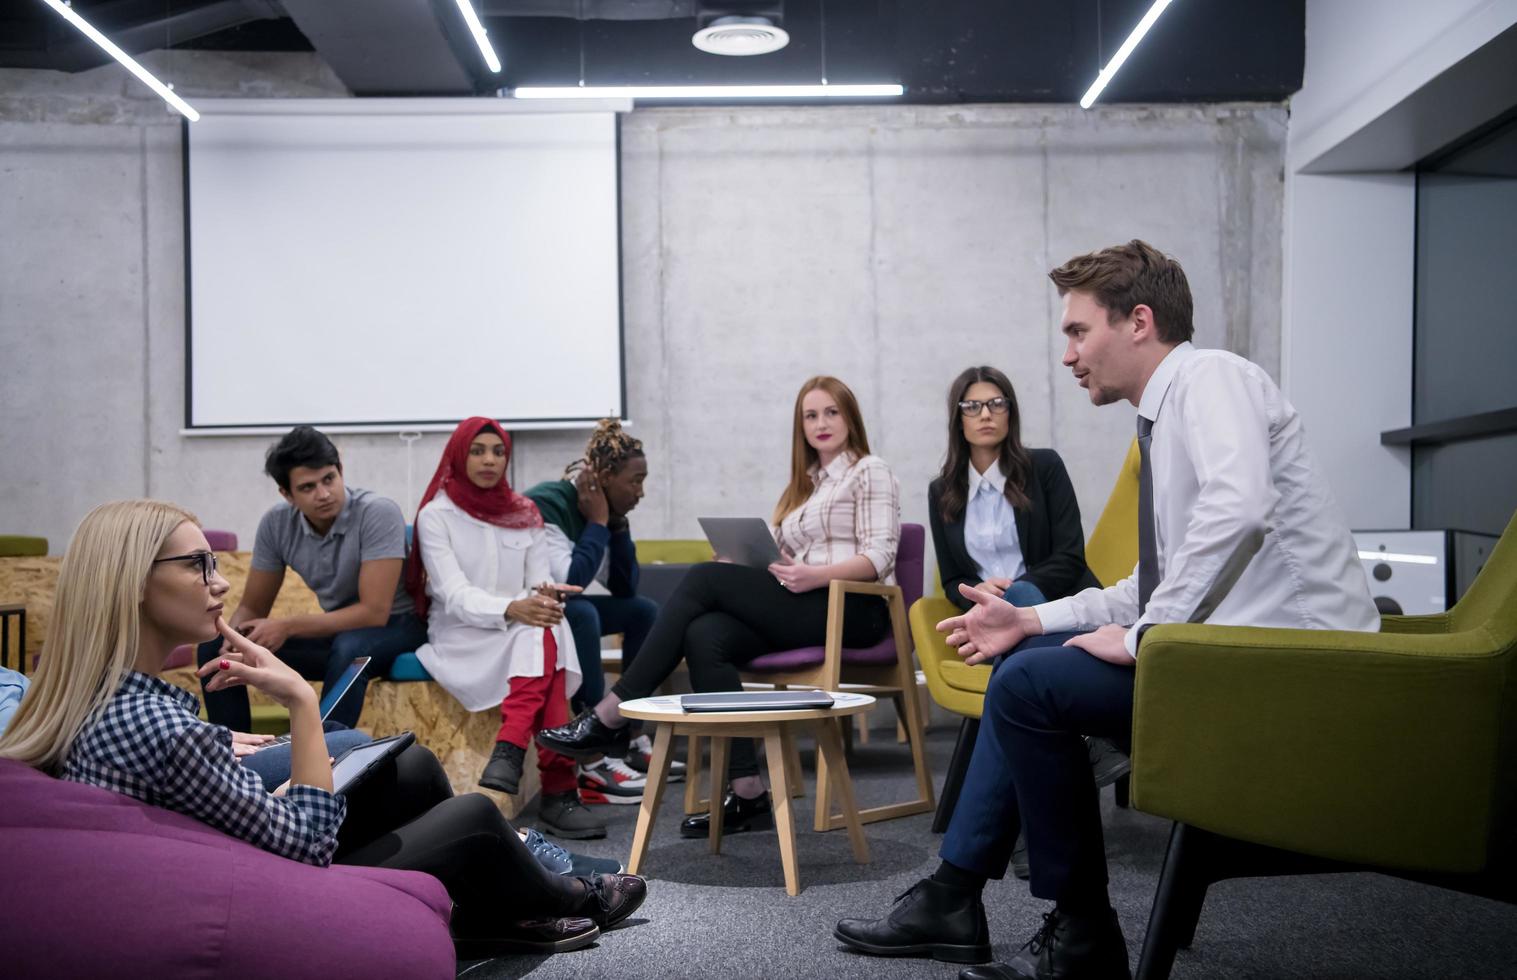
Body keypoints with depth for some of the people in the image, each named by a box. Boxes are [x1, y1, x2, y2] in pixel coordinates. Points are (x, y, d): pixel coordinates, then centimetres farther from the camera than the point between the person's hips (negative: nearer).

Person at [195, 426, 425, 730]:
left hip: (395, 626, -5)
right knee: (214, 647, -6)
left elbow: (374, 612, -27)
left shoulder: (378, 513, -24)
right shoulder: (276, 523, -8)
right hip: (338, 629, 6)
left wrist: (287, 627, -27)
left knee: (348, 650, -39)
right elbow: (252, 608, 1)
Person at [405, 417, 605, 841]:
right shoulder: (435, 516, -1)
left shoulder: (525, 514, 14)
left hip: (525, 633, 4)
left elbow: (541, 584, 6)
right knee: (543, 638, -34)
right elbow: (455, 595, -13)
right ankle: (558, 787, -41)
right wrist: (511, 609, -32)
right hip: (461, 638, -4)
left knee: (544, 636, -34)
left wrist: (546, 596, -20)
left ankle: (511, 751, -43)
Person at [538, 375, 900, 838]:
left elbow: (879, 556, -7)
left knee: (706, 578, -22)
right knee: (705, 637, -24)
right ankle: (747, 792, -25)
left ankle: (609, 717, -21)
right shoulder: (804, 483, 27)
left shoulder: (870, 472, 6)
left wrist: (817, 574, -22)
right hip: (800, 608, 7)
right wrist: (748, 568, 0)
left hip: (854, 608, -7)